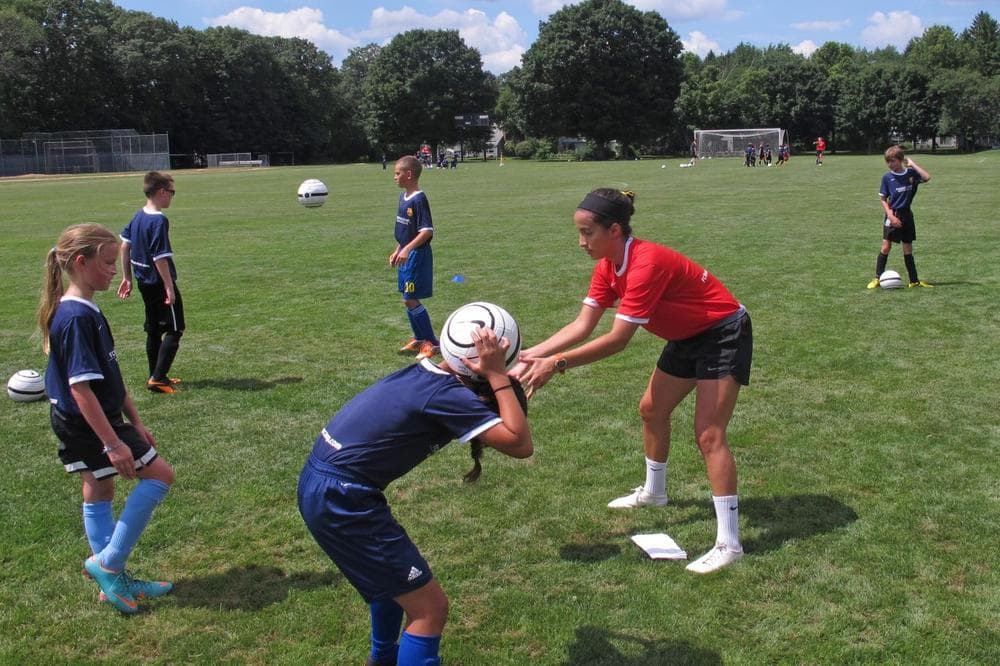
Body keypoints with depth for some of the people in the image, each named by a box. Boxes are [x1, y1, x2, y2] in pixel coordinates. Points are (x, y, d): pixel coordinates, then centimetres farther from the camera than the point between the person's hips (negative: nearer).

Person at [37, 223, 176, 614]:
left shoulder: (86, 311, 7)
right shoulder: (76, 317, -24)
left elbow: (110, 375, 14)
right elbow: (80, 387, -27)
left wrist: (134, 420, 17)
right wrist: (113, 443, -26)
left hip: (78, 424, 10)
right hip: (87, 424, -10)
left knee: (99, 493, 16)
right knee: (159, 474, -4)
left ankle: (114, 581, 29)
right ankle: (107, 563, 2)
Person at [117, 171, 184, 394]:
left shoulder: (138, 216, 7)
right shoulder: (159, 221, -20)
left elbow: (124, 246, 12)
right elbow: (160, 258, -22)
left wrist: (127, 277, 19)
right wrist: (170, 288, -18)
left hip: (144, 283, 9)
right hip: (160, 283, -9)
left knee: (154, 330, 16)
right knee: (175, 330, 0)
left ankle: (155, 376, 25)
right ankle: (158, 378, -4)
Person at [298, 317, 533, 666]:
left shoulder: (430, 372, 8)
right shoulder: (448, 394, -18)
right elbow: (521, 445, -23)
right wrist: (497, 374, -18)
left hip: (319, 481, 10)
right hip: (341, 499, -10)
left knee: (394, 572, 32)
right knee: (430, 607, -3)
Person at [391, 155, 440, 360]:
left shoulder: (419, 200, -18)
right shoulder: (403, 196, 10)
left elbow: (427, 231, -22)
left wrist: (407, 249, -29)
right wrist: (397, 250, 22)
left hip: (417, 255, -9)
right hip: (406, 255, 9)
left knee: (410, 300, -7)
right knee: (409, 299, 14)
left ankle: (433, 342, 1)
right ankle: (419, 339, 27)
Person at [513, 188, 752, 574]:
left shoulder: (646, 264, -33)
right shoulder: (608, 266, -6)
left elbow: (617, 340, -35)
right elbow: (582, 325, -9)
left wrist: (557, 363, -36)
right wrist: (531, 353, -19)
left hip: (723, 335, -9)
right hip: (688, 336, 9)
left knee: (708, 433, -13)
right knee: (652, 409, 18)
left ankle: (728, 544, -7)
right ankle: (653, 492, 41)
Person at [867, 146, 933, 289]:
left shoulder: (911, 173, -2)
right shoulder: (887, 177, -4)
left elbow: (927, 177, -21)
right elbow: (883, 199, -1)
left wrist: (912, 164, -13)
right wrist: (890, 215, -13)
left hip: (907, 215, 2)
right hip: (892, 215, -2)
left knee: (908, 249, 9)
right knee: (886, 247, -6)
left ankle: (914, 280, 15)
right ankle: (878, 278, 3)